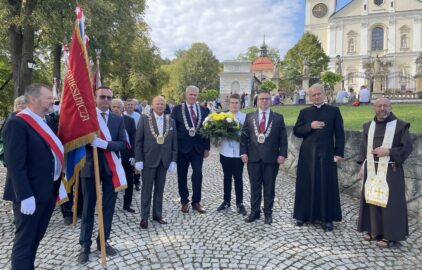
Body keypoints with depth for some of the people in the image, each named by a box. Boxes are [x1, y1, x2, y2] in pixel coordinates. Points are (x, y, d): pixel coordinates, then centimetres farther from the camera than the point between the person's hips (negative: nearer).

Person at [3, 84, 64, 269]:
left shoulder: (45, 122, 11)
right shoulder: (17, 123, -15)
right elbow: (15, 164, -20)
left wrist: (55, 187, 11)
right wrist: (25, 196, -23)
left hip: (48, 192, 8)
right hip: (30, 196, -8)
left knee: (35, 239, 20)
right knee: (24, 242, 6)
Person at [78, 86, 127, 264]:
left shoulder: (118, 119, 5)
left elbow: (123, 144, -5)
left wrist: (104, 143, -19)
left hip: (110, 168, 2)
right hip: (90, 167, -2)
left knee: (108, 207, 10)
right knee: (88, 208, 7)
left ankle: (103, 241, 26)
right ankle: (85, 245, 20)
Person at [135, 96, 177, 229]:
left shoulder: (171, 121, 5)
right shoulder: (144, 120, -3)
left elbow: (174, 142, 5)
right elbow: (138, 141, -4)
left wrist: (173, 160, 0)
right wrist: (138, 160, -9)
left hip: (164, 160, 3)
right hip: (148, 160, -3)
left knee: (159, 189, 13)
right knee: (146, 190, 6)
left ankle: (157, 214, 26)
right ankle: (144, 217, 17)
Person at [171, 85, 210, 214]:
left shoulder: (204, 110, 6)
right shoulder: (177, 109, 1)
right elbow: (172, 128, -1)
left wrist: (207, 148, 3)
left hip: (198, 148, 1)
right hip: (182, 147, -1)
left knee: (198, 174, 3)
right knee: (182, 175, 8)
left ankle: (196, 202, 17)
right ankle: (184, 201, 23)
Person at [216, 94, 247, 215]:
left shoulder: (244, 117, -3)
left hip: (238, 153, -2)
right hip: (225, 152, 2)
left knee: (238, 178, 8)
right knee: (227, 177, 14)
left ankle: (240, 203, 18)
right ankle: (226, 201, 27)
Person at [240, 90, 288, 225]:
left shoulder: (278, 118, 5)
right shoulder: (249, 116, 7)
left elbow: (283, 138, 2)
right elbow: (244, 136, 5)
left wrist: (282, 154, -7)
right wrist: (243, 152, -3)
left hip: (271, 158, -1)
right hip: (253, 157, 1)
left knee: (269, 187, 8)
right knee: (255, 186, 9)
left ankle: (268, 213, 20)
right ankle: (254, 211, 21)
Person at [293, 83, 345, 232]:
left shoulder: (334, 111, 4)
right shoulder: (304, 112, 8)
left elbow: (339, 134, 1)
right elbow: (296, 131, 2)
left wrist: (339, 153, -6)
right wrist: (310, 126, -13)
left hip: (326, 154, -1)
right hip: (307, 154, 2)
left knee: (327, 186, 3)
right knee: (306, 185, 7)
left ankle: (327, 218, 14)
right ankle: (304, 215, 20)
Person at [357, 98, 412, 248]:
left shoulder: (400, 125, -4)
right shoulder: (368, 126, 9)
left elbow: (407, 147, -6)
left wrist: (388, 152, -18)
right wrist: (362, 165, 7)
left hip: (390, 171, -4)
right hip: (371, 170, 4)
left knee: (389, 201, 0)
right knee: (371, 199, 9)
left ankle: (389, 235, 12)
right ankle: (372, 229, 23)